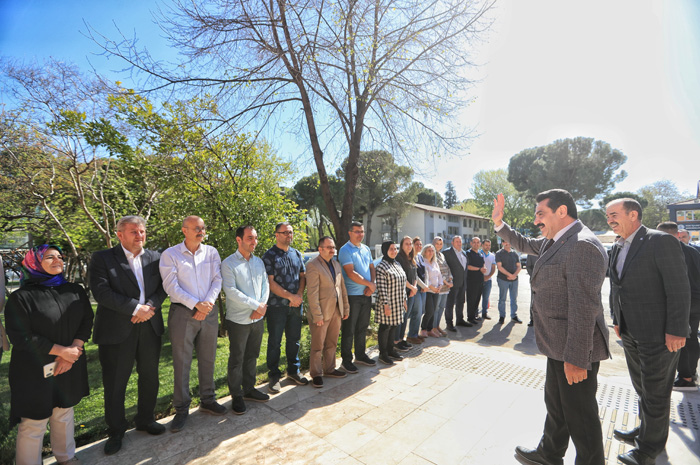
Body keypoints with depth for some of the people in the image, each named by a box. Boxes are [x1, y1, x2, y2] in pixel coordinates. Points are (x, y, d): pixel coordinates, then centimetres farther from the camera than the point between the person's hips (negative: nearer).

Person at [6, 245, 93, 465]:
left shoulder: (75, 291, 3)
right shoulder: (21, 297, -9)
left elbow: (86, 321, 2)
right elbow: (21, 337, -12)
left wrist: (73, 350, -11)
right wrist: (62, 351, -14)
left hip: (70, 366, 4)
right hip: (35, 370, -4)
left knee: (65, 412, 18)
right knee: (34, 422, 4)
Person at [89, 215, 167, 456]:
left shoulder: (155, 258, 6)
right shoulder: (101, 258, -5)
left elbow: (162, 287, 4)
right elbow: (101, 292, -15)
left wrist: (150, 306, -15)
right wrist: (135, 308, -19)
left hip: (150, 326, 4)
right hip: (116, 329, -3)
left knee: (150, 377, 16)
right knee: (114, 382, 9)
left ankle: (145, 419, 37)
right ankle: (115, 431, 30)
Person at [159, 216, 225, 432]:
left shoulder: (211, 252, 5)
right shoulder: (170, 254, -3)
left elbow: (217, 280, 1)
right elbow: (171, 286, -10)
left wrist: (208, 304, -13)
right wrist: (196, 304, -16)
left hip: (209, 311, 3)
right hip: (182, 312, -3)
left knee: (208, 359, 14)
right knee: (181, 362, 5)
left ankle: (207, 400, 30)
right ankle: (181, 409, 21)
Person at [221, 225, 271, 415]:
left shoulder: (259, 262, 8)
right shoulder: (228, 263, -11)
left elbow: (265, 285, 8)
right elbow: (231, 291, -19)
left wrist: (263, 305, -9)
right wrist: (257, 305, -18)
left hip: (257, 318, 6)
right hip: (238, 320, -5)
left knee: (252, 356, 18)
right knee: (237, 360, 7)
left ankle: (249, 389, 34)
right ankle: (236, 396, 24)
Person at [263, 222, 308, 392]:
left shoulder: (296, 254, 9)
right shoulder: (269, 255, -8)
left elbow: (302, 276, 11)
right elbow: (270, 282, -14)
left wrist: (299, 295, -5)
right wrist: (290, 296, -16)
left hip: (296, 305, 5)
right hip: (277, 306, -5)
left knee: (294, 339, 15)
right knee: (274, 342, 6)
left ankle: (293, 371, 32)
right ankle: (274, 376, 22)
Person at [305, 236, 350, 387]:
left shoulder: (336, 264, 11)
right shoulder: (313, 266, -13)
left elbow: (342, 288, 15)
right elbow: (312, 293, -17)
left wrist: (346, 308, 12)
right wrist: (317, 315, -18)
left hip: (336, 311, 7)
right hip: (322, 313, -7)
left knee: (331, 344, 17)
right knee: (317, 346, 6)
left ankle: (329, 369, 33)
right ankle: (316, 374, 20)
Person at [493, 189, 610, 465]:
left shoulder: (582, 245, -23)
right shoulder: (555, 241, 7)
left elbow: (583, 307, -27)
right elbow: (526, 245, 27)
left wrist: (575, 358, -25)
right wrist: (499, 224, 17)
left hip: (576, 348, -10)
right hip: (560, 343, 10)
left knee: (580, 415, 7)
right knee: (555, 403, 25)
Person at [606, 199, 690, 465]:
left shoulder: (661, 242, -15)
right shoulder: (618, 248, 9)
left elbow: (679, 289, -17)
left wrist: (676, 330, -19)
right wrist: (617, 320, 15)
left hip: (658, 334, -7)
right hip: (630, 333, 7)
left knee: (655, 393, 7)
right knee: (642, 388, 22)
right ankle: (645, 429, 40)